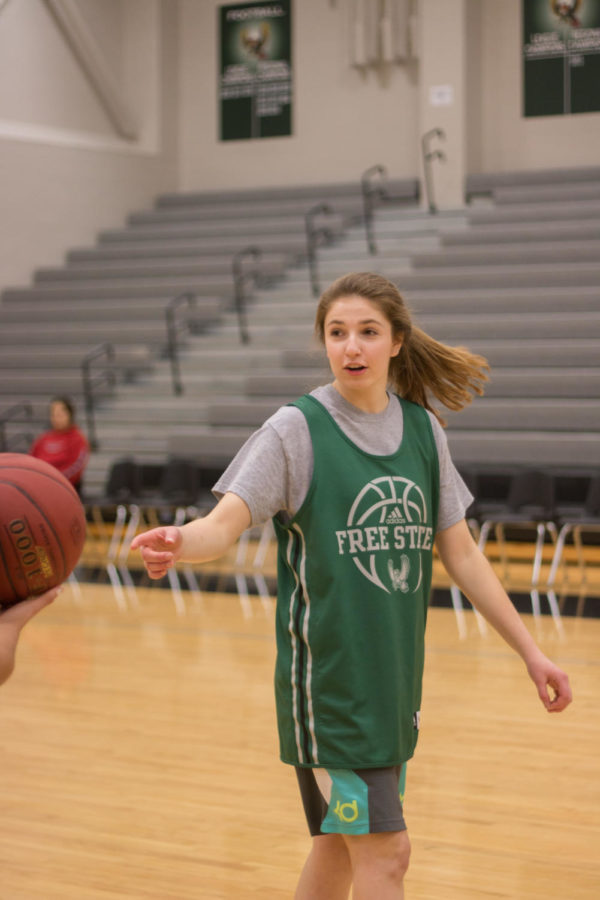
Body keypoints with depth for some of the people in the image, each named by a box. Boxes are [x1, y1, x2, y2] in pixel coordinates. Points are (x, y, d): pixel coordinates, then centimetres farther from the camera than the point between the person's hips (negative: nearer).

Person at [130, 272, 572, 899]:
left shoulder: (423, 429, 5)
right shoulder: (298, 429, -9)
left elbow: (460, 553, 11)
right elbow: (226, 521, -21)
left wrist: (530, 652, 10)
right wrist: (178, 544, -44)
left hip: (394, 679, 5)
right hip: (327, 678, -5)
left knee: (341, 846, 14)